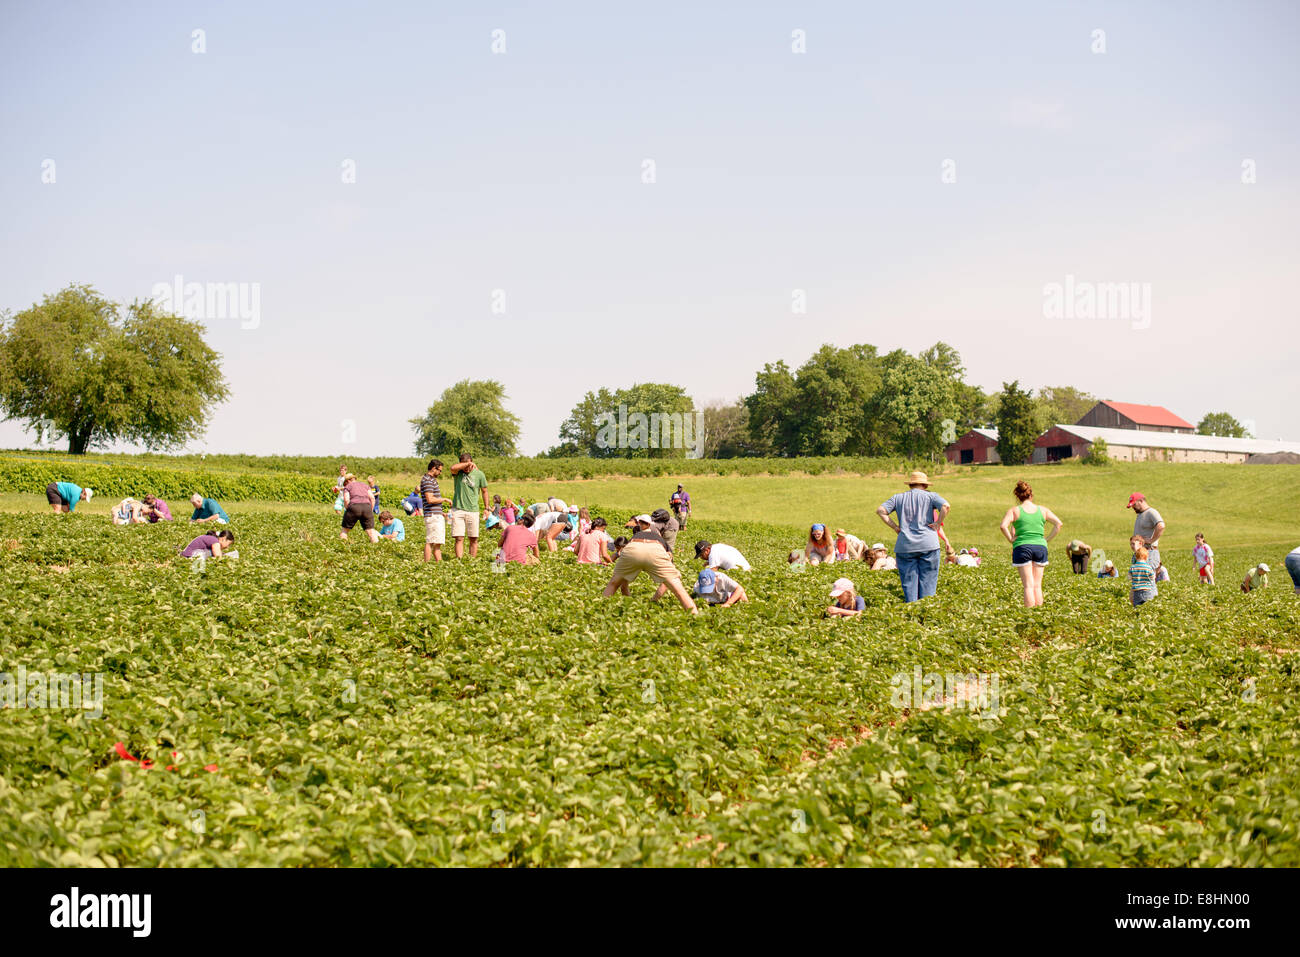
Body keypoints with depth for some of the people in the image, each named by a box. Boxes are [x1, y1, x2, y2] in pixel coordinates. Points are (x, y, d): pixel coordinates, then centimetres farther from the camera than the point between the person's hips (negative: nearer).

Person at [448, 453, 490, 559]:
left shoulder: (479, 474, 2)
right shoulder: (458, 472, 0)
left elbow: (484, 491, 13)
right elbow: (453, 468, -25)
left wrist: (486, 507, 13)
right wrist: (468, 464, -19)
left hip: (473, 510, 1)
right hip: (458, 509, -1)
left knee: (473, 539, 4)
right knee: (459, 538, -7)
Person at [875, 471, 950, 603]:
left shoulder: (898, 498, 12)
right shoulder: (930, 496, 6)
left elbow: (881, 510, 3)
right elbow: (945, 506, -11)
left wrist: (895, 527, 5)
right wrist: (938, 524, -3)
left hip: (905, 546, 2)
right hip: (928, 544, -2)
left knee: (909, 581, 4)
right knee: (928, 580, 4)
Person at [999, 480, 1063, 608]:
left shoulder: (1014, 510, 0)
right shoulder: (1043, 510, 9)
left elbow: (1003, 526, -15)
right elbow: (1059, 523, 5)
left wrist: (1010, 539, -3)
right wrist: (1047, 539, 7)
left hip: (1022, 547, -3)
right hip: (1040, 547, 3)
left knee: (1028, 586, -3)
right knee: (1037, 585, 9)